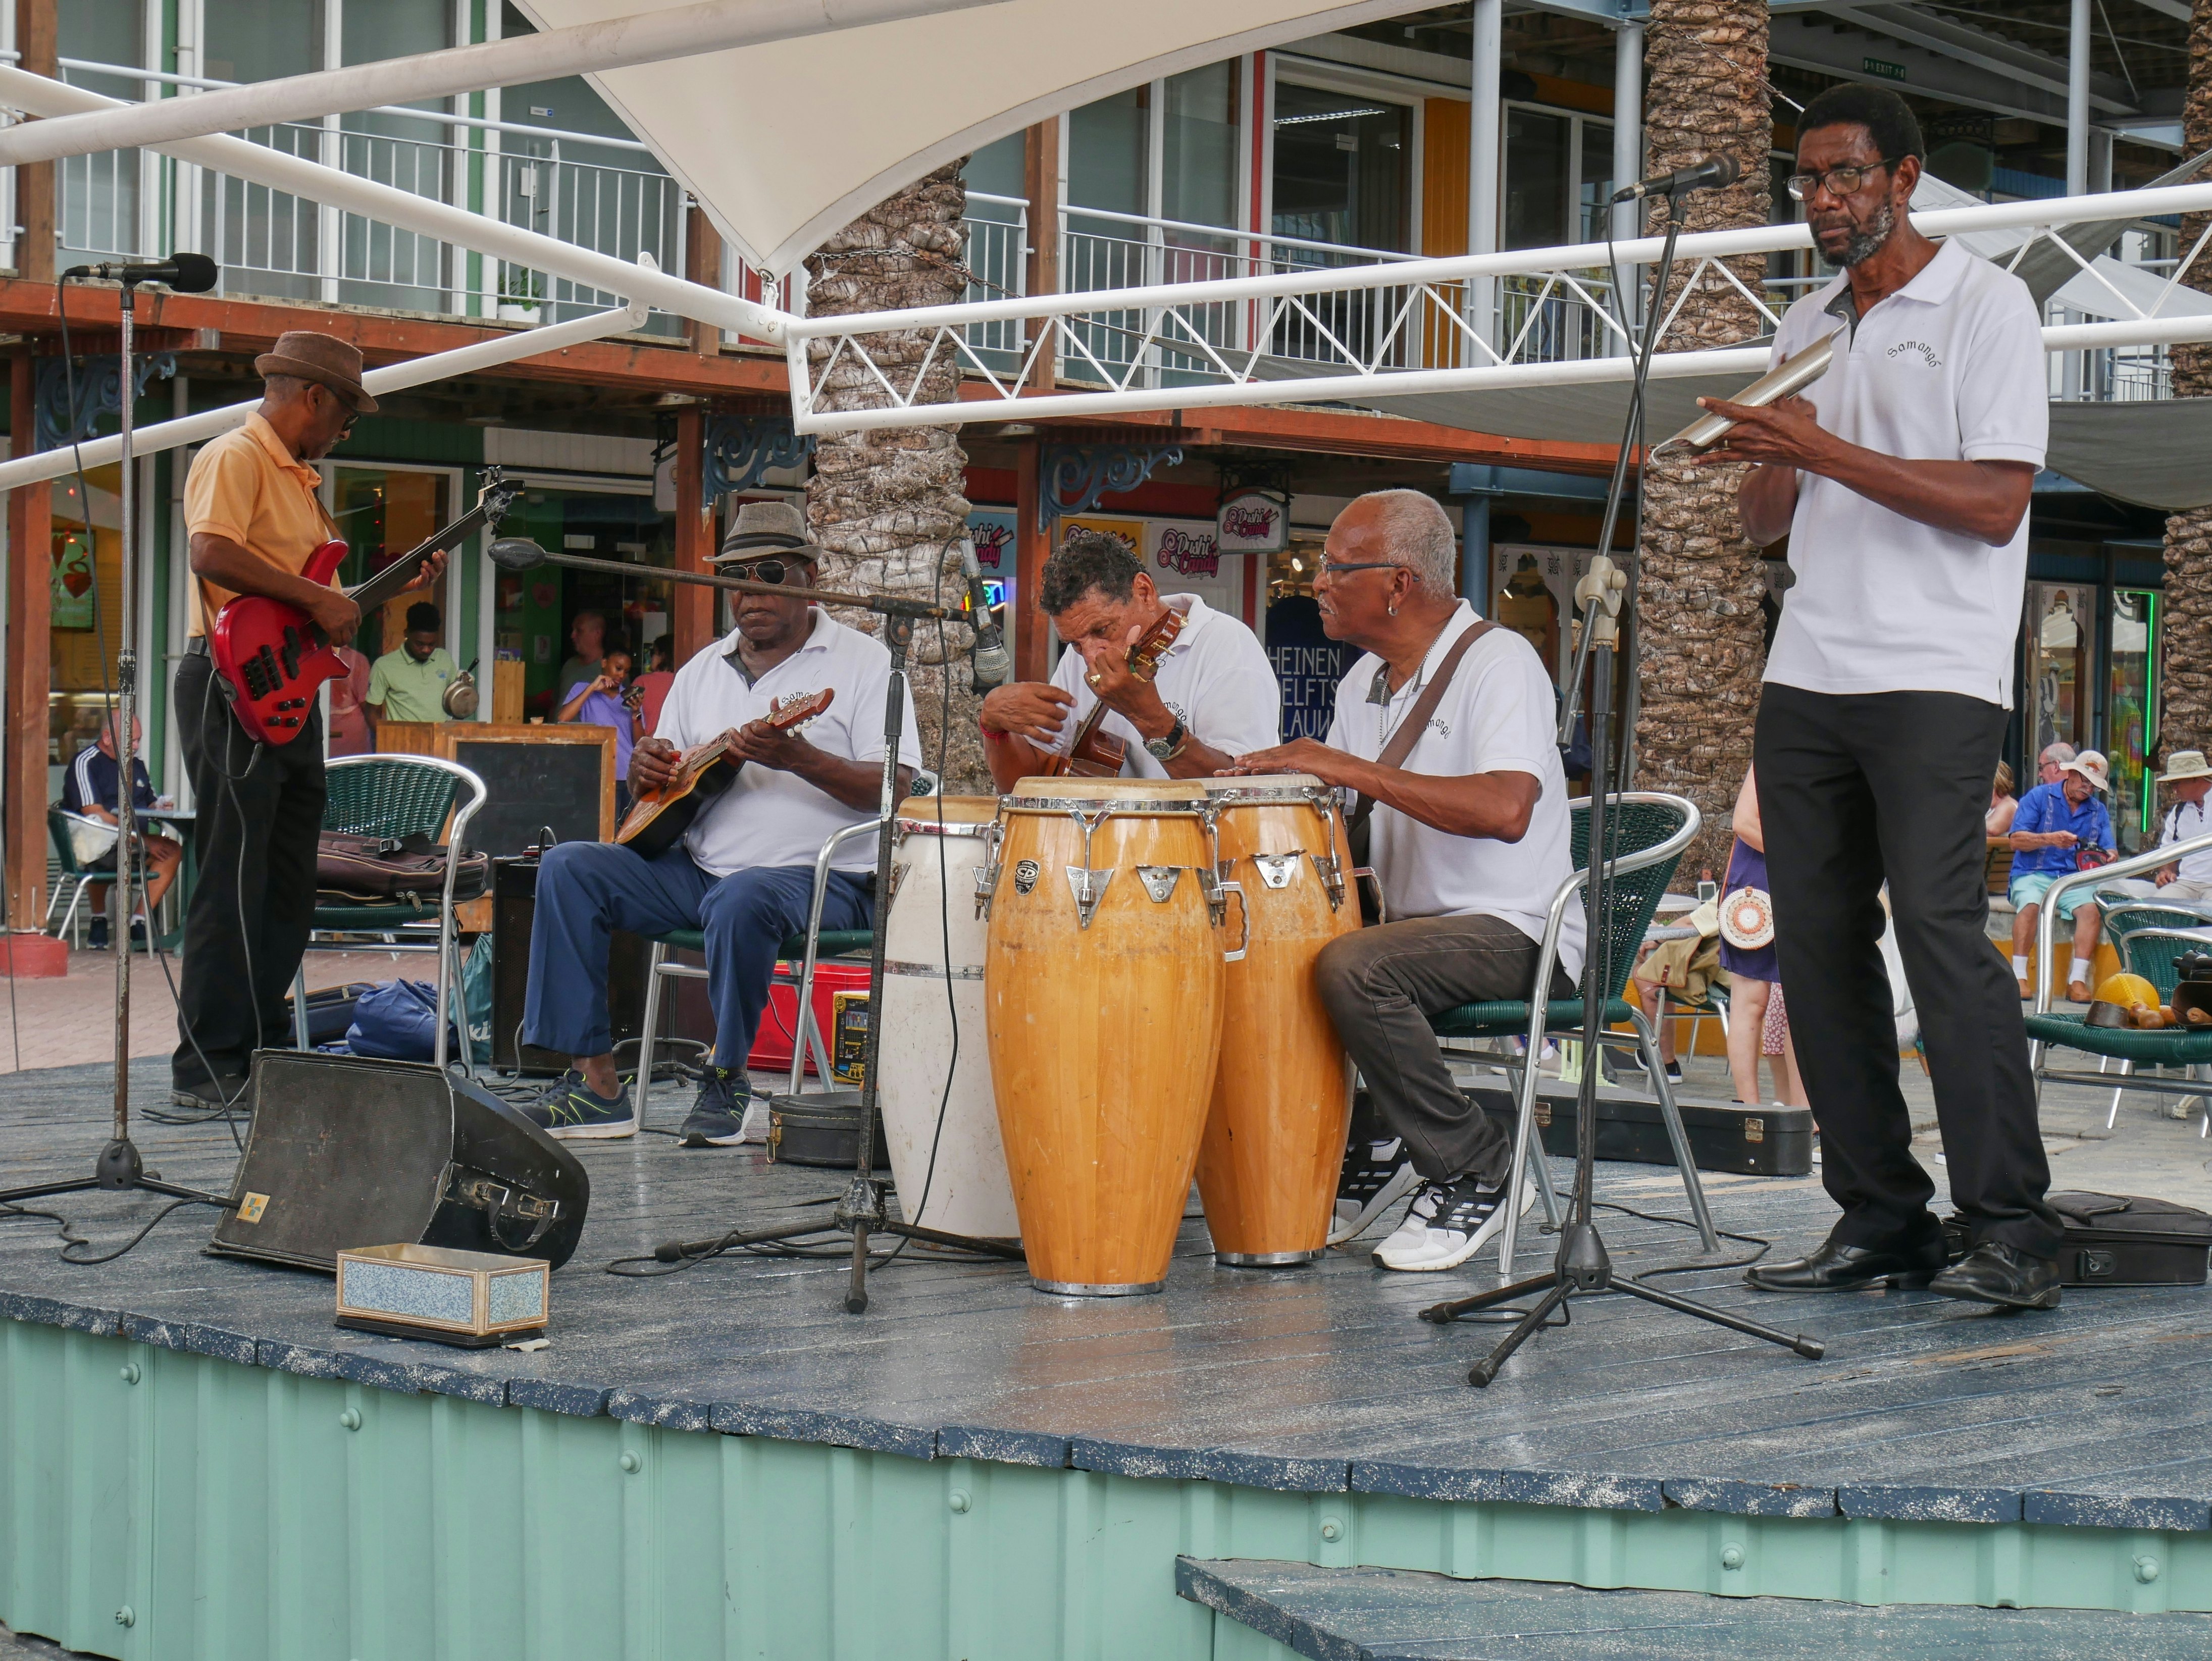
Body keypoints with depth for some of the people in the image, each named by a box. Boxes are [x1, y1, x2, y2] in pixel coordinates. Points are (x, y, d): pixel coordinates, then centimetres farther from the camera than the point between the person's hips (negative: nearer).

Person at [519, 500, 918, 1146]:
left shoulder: (862, 662, 0)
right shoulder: (702, 670, 18)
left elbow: (896, 789, -12)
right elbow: (660, 800, 22)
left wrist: (798, 759, -27)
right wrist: (647, 772, -4)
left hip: (819, 876, -6)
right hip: (698, 869, 6)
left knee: (742, 899, -39)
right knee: (568, 867, -12)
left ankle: (726, 1078, -15)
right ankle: (595, 1081, -13)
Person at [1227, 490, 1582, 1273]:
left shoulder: (1498, 661, -15)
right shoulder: (1365, 682, 13)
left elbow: (1506, 809, -31)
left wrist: (1354, 769, -28)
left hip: (1515, 932, -9)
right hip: (1413, 921, 9)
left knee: (1351, 968, -32)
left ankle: (1479, 1174, -15)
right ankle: (1370, 1148, 10)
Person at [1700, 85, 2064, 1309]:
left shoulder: (1984, 305, -1)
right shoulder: (1805, 328, 19)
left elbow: (1996, 505, -11)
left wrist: (1830, 454, -16)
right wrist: (1766, 458, -3)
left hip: (1935, 677, -6)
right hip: (1807, 677, 7)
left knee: (1938, 922, -16)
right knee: (1816, 939, 1)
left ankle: (2011, 1227, -13)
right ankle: (1878, 1219, 7)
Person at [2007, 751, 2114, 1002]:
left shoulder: (2098, 811, 18)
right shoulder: (2039, 797, 5)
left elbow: (2109, 850, 11)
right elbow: (2017, 839, -5)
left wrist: (2109, 857, -14)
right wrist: (2050, 839, -21)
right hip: (2033, 875, -3)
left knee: (2091, 908, -29)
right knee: (2031, 904, -36)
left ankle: (2077, 981, -33)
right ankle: (2019, 977, -34)